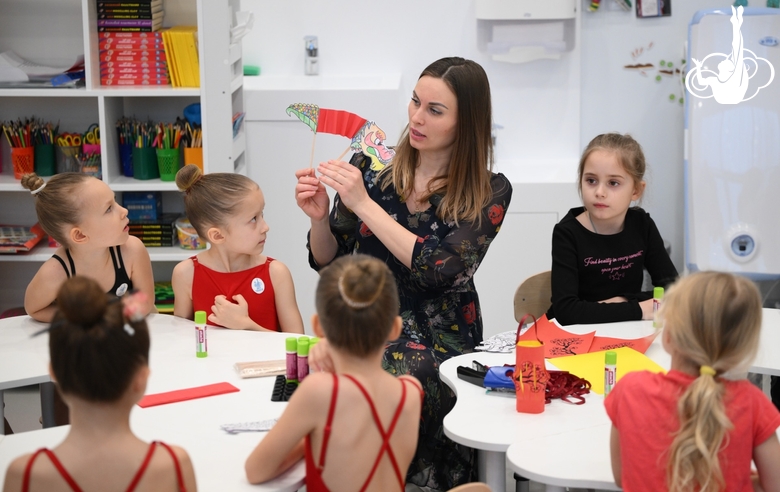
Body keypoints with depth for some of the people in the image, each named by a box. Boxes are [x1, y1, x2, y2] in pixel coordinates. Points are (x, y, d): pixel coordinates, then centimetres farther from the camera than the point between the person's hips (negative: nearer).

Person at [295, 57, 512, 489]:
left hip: (437, 340, -2)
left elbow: (438, 270, -15)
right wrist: (319, 216, -10)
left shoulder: (489, 192, -2)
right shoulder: (369, 166, 6)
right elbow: (326, 261, 12)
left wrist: (364, 204, -17)